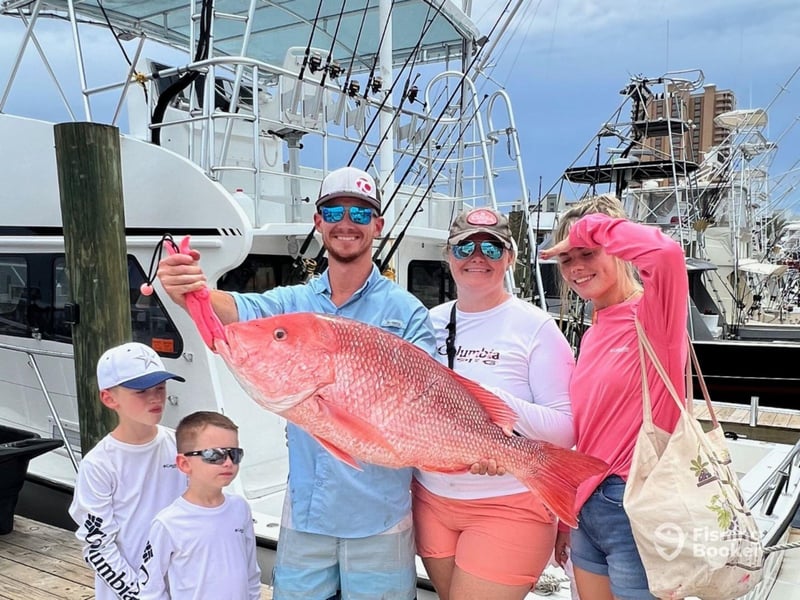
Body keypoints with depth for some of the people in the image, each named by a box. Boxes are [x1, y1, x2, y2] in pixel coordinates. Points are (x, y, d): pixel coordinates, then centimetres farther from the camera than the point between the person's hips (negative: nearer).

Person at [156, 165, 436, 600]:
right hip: (305, 508, 3)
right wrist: (191, 290, -38)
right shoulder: (294, 302, 3)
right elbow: (241, 310, -16)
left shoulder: (404, 310, -4)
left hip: (379, 512, -2)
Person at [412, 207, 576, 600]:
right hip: (432, 498, 5)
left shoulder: (534, 327, -10)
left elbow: (566, 429, -15)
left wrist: (497, 402, -28)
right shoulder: (431, 321, 4)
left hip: (508, 506, -5)